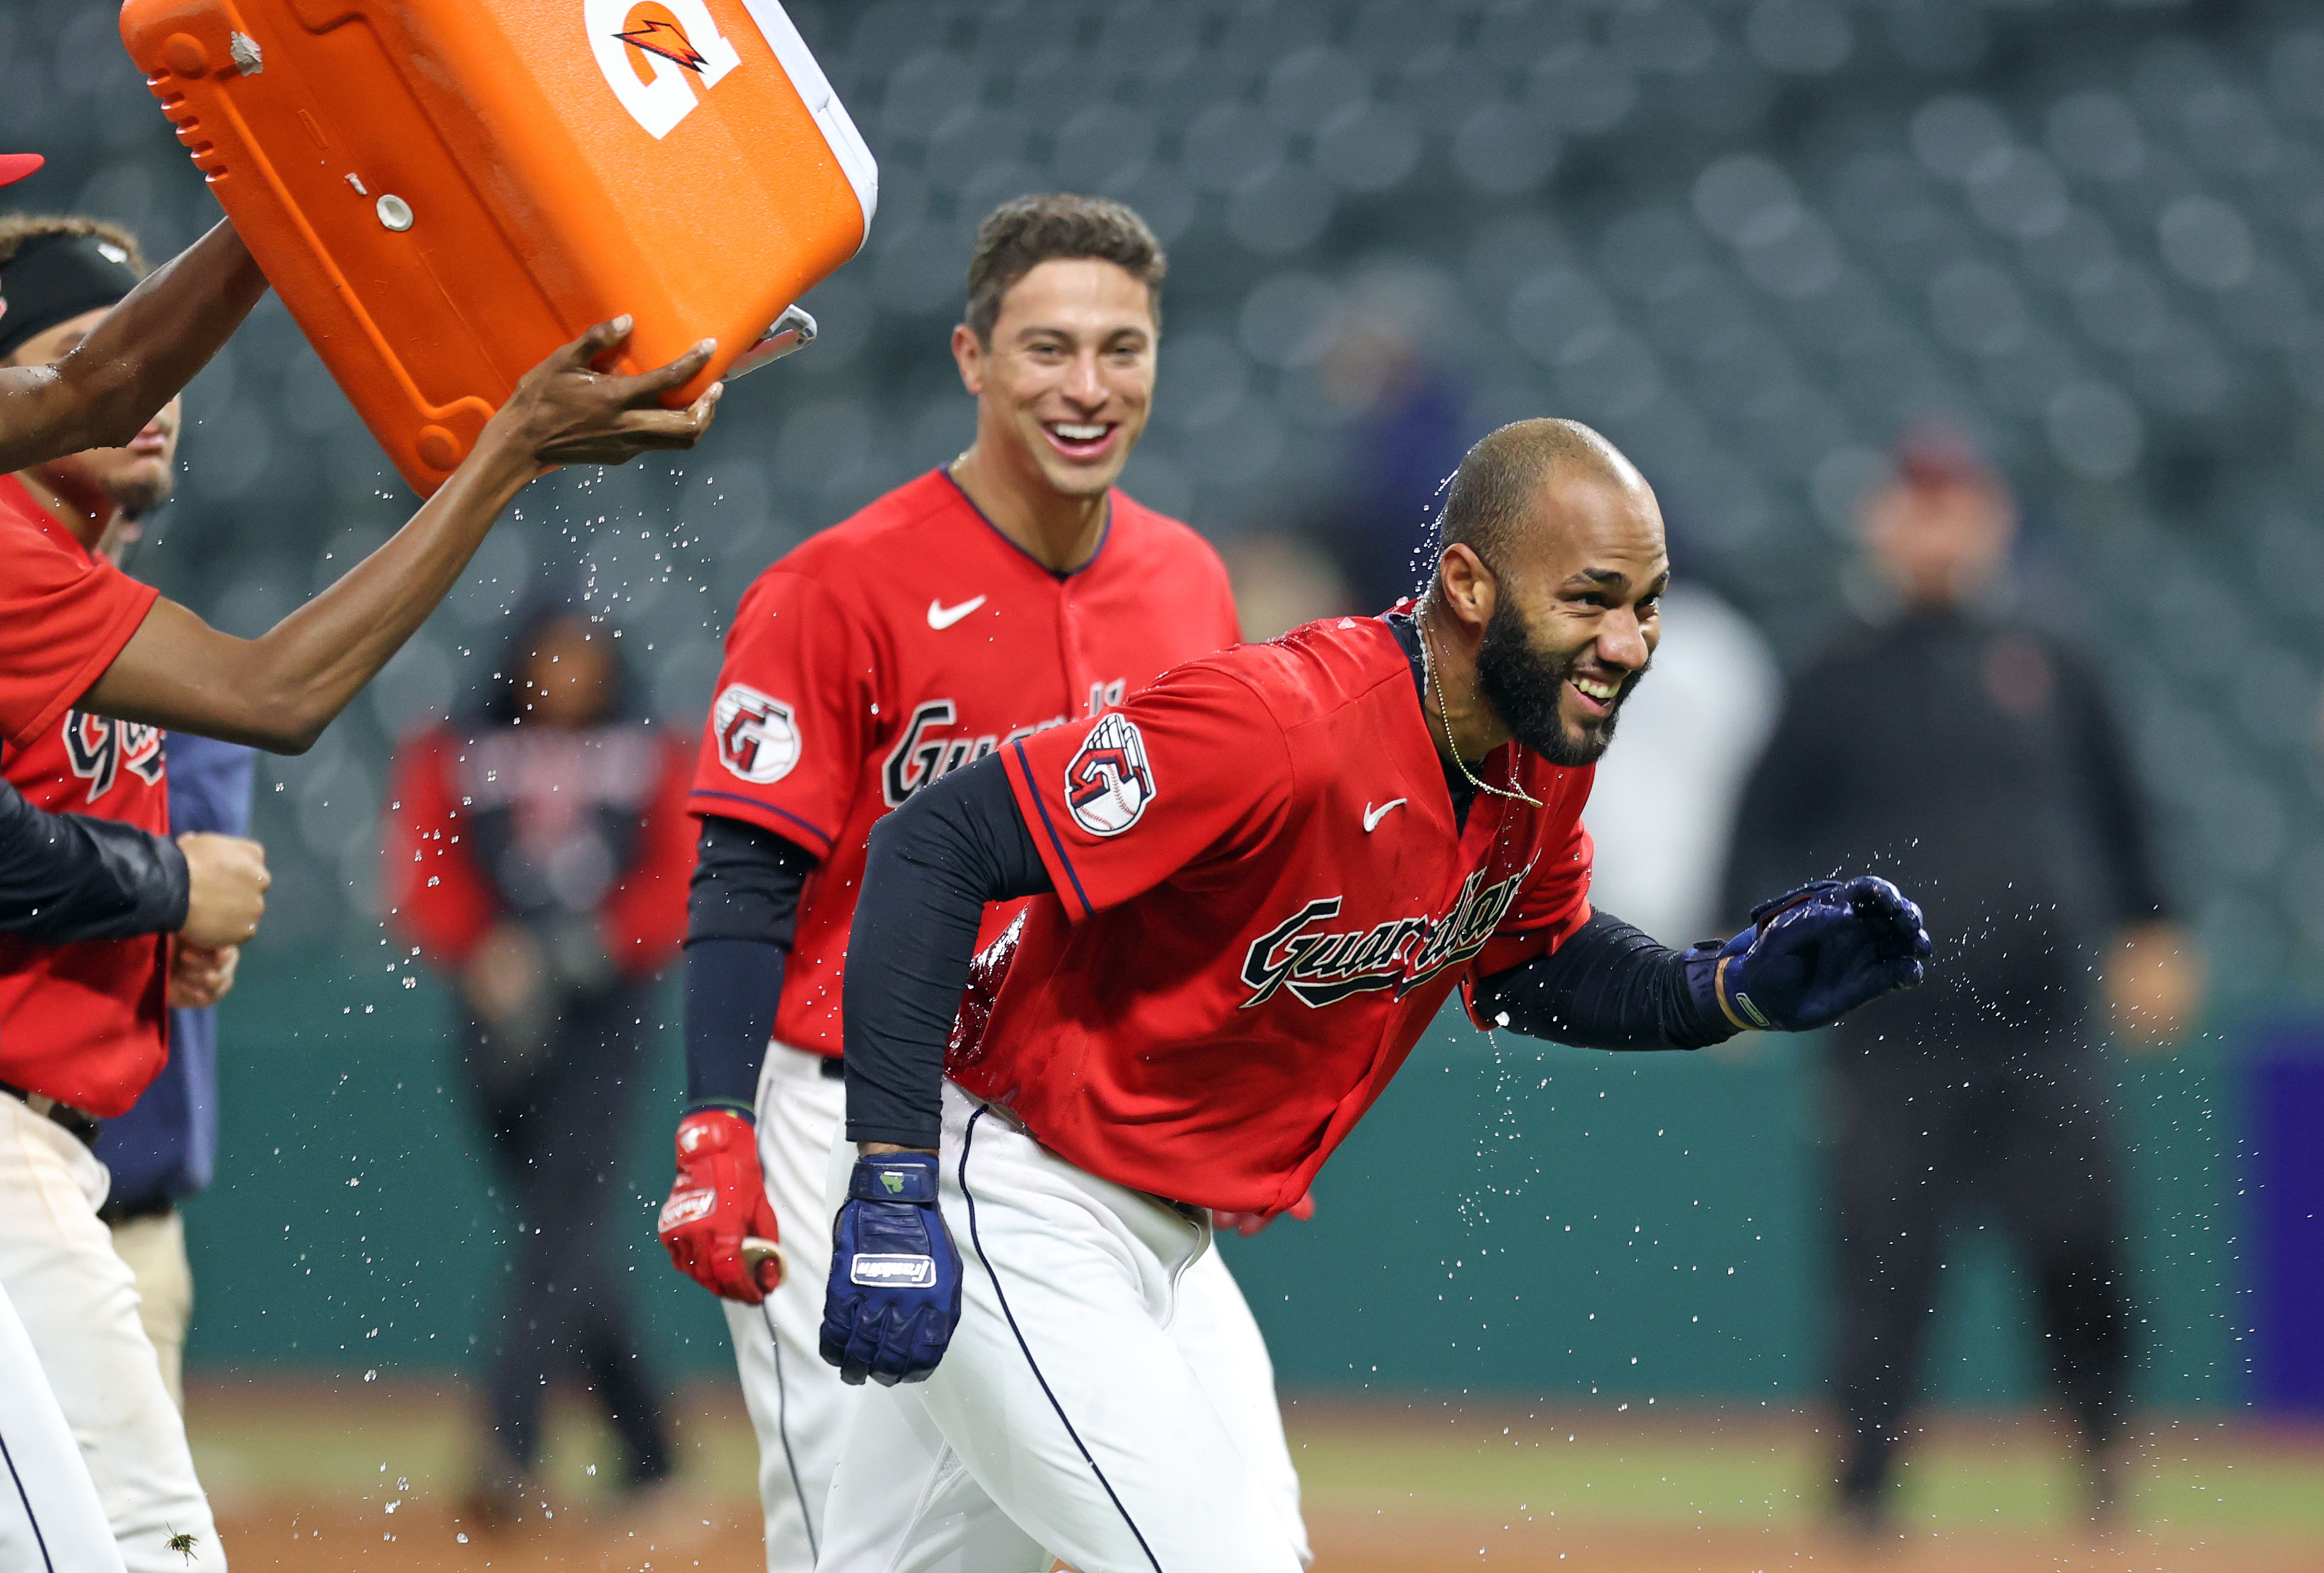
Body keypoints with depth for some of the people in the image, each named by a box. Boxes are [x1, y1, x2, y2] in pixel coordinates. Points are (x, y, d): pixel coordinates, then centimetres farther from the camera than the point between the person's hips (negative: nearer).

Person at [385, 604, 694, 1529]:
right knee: (567, 1240, 7)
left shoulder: (656, 762, 6)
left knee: (564, 1224, -16)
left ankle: (512, 1452, -25)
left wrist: (592, 948, -16)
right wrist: (482, 952, -19)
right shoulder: (450, 761, 7)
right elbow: (421, 890, -1)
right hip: (500, 1023, 2)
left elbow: (680, 894, -1)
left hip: (607, 1014, -2)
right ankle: (647, 1456, 18)